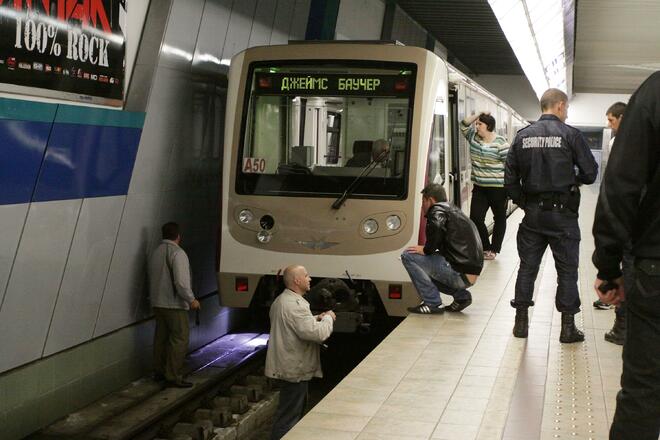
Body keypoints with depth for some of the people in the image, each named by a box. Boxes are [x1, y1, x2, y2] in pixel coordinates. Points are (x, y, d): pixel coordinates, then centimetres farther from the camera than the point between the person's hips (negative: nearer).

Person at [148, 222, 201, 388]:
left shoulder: (155, 253, 11)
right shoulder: (177, 253, -15)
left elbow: (153, 279, 15)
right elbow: (181, 281, -21)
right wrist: (191, 299, -14)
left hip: (157, 303, 9)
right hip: (174, 304, -9)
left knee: (161, 337, 16)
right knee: (179, 339, -5)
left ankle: (159, 371, 24)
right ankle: (173, 376, -7)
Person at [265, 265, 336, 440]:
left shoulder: (281, 300, 11)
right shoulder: (294, 305, -24)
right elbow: (317, 333, -29)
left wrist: (317, 318, 10)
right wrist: (328, 318, -11)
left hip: (287, 365, 11)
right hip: (294, 369, -11)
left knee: (295, 411, 24)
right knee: (288, 417, -3)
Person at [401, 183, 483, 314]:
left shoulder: (438, 209, -4)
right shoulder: (454, 210, 24)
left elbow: (435, 226, -28)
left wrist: (427, 250, -13)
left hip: (459, 273, -10)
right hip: (470, 275, 10)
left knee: (408, 256, -7)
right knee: (424, 268, 29)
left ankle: (432, 303, -7)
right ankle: (461, 296, 15)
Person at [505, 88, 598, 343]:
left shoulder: (523, 136, 3)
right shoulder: (570, 135, -8)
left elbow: (510, 177, 3)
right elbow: (591, 173, -8)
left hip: (532, 212, 3)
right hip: (562, 212, -3)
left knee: (527, 267, 11)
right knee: (567, 269, 6)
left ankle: (521, 322, 14)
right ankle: (568, 327, 9)